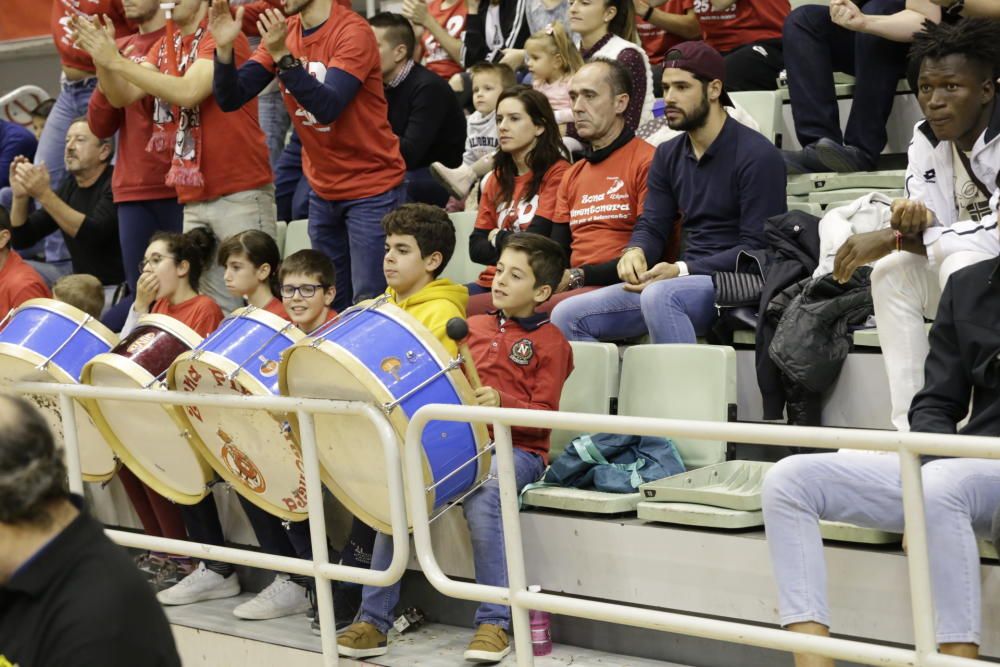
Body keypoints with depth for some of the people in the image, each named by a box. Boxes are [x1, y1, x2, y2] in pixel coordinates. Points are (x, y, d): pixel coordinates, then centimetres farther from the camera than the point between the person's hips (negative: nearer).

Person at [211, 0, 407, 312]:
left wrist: (283, 56, -34)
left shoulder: (353, 31, -16)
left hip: (371, 189, -6)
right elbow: (231, 98, -2)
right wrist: (224, 49, -19)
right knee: (330, 306, 7)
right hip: (323, 190, 6)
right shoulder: (280, 33, 3)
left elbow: (327, 107, -26)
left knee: (369, 304, -9)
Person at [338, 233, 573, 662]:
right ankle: (374, 620, -16)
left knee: (481, 497, -37)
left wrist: (502, 404, -26)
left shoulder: (549, 342, 1)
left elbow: (544, 416, -7)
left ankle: (495, 624, -27)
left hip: (517, 451, -5)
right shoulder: (473, 328, 17)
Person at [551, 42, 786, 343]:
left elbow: (757, 247, -12)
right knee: (567, 316, -8)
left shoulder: (757, 155, -7)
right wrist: (634, 251, -11)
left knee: (659, 295, -40)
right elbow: (652, 226, 15)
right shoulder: (669, 155, 16)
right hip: (684, 283, 7)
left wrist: (682, 270, -22)